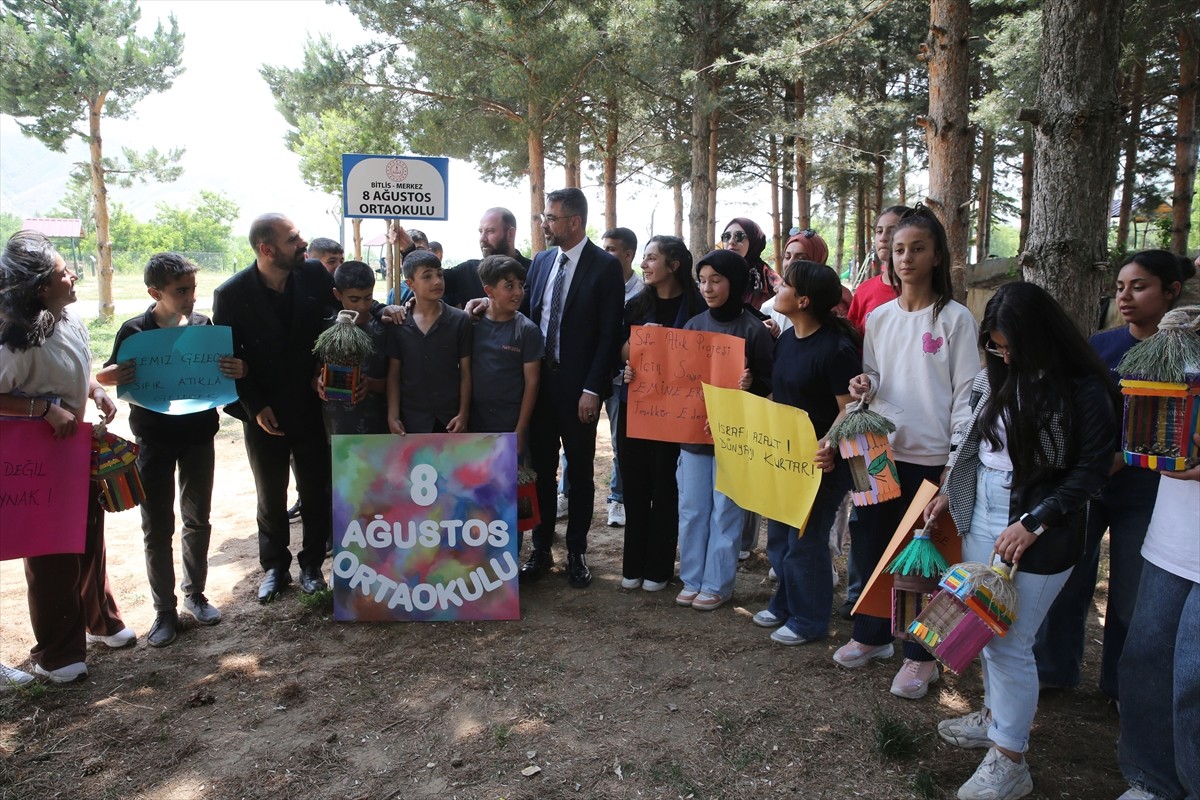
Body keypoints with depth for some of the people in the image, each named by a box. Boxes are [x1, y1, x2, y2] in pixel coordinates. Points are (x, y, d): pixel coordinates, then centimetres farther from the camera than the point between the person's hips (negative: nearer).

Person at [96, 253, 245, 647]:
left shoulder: (205, 325, -3)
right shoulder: (134, 330, -7)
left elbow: (227, 369, 6)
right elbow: (104, 376, 3)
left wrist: (239, 370, -19)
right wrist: (114, 375, -21)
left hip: (199, 436, 2)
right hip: (153, 440, -2)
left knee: (198, 519, 13)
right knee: (157, 526, 4)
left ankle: (194, 592, 29)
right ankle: (165, 609, 15)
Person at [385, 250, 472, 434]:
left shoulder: (460, 320, -4)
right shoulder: (398, 324, -1)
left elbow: (465, 372, -1)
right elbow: (393, 374, 3)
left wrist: (463, 414, -6)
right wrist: (393, 416, -4)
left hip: (450, 419, -1)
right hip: (411, 420, 1)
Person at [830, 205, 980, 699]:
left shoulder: (956, 319, -6)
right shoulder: (879, 318, 8)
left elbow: (967, 393, -7)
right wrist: (865, 385, -7)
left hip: (930, 456, -5)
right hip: (879, 449, 5)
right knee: (868, 543, 13)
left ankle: (921, 656, 21)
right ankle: (871, 635, 33)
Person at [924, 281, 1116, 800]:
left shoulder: (1084, 390, -13)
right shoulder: (996, 378, 4)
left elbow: (1092, 470, -12)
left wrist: (1034, 523, -18)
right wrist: (948, 493, 9)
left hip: (1036, 536, -6)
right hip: (979, 518, 6)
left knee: (1010, 642, 0)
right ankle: (995, 715, 38)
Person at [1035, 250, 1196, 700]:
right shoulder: (1101, 345, 1)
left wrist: (1122, 458, -20)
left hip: (1144, 491, -2)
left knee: (1130, 595, 9)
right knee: (1067, 582, 10)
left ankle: (1121, 685, 30)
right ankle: (1053, 669, 28)